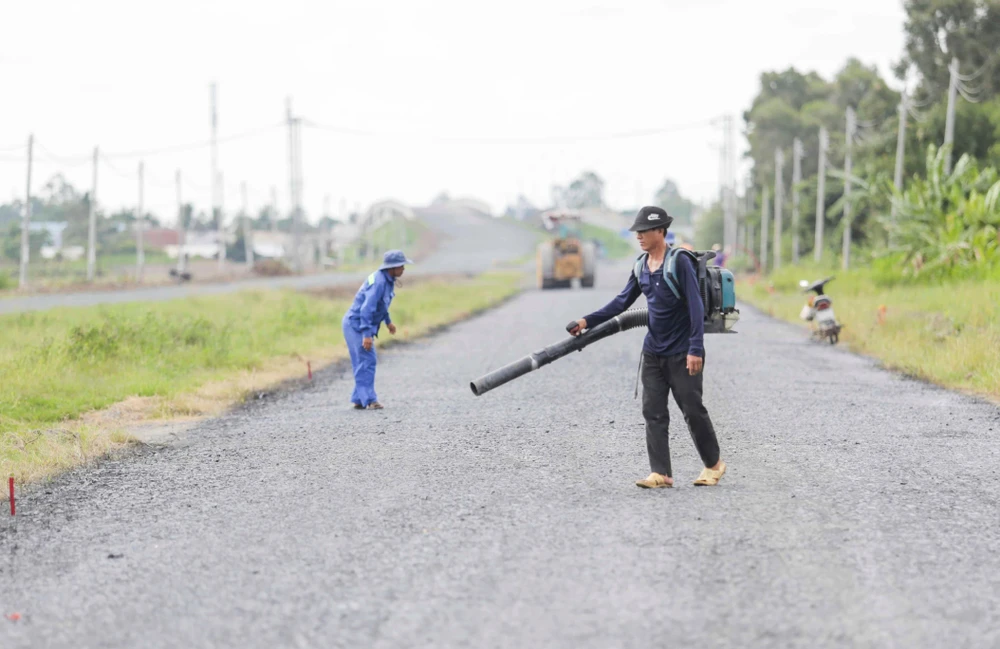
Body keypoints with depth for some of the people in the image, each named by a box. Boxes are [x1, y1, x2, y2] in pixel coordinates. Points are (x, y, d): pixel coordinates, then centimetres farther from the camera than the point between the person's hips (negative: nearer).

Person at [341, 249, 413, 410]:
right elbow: (367, 308, -32)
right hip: (356, 324, -10)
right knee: (367, 361, -11)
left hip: (362, 324, 10)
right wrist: (367, 334, -36)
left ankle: (359, 400, 16)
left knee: (363, 363, 12)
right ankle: (369, 399, -10)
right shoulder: (378, 282, -25)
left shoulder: (388, 280, 5)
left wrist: (388, 321, 32)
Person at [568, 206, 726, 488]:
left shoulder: (680, 262, -14)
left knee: (693, 410, 2)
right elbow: (622, 302, 12)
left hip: (682, 353, -7)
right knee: (653, 413, 0)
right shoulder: (641, 266, 6)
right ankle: (661, 473, 1)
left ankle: (714, 464, 20)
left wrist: (696, 348, -21)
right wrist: (588, 321, 3)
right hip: (653, 352, 7)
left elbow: (696, 306, -17)